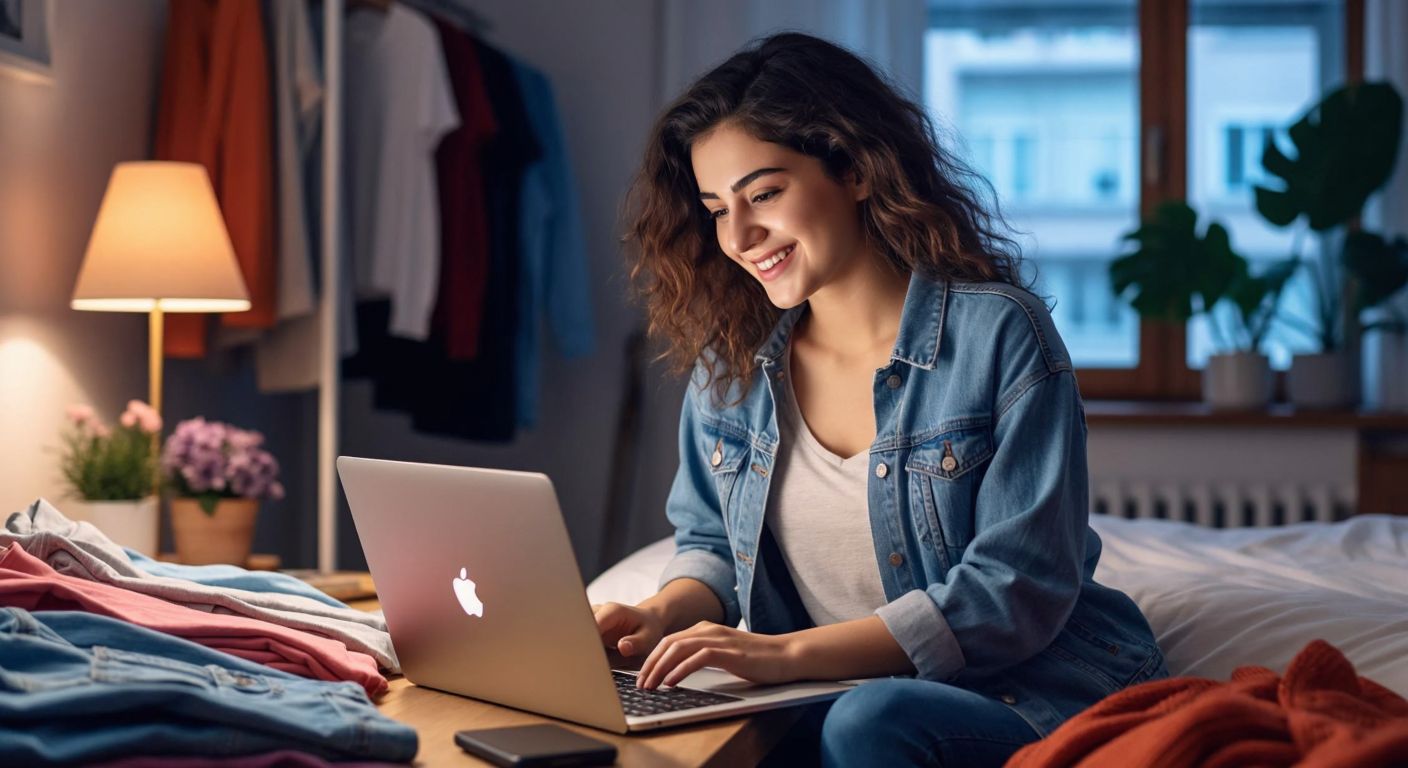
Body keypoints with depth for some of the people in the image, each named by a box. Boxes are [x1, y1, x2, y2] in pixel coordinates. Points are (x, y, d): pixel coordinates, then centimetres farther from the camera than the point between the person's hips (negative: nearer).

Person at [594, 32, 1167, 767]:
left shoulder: (998, 334, -12)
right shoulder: (729, 364, 6)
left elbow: (1016, 590, -17)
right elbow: (711, 543, 17)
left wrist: (789, 651, -25)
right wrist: (662, 615, -8)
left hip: (1034, 693, -4)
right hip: (838, 697, 5)